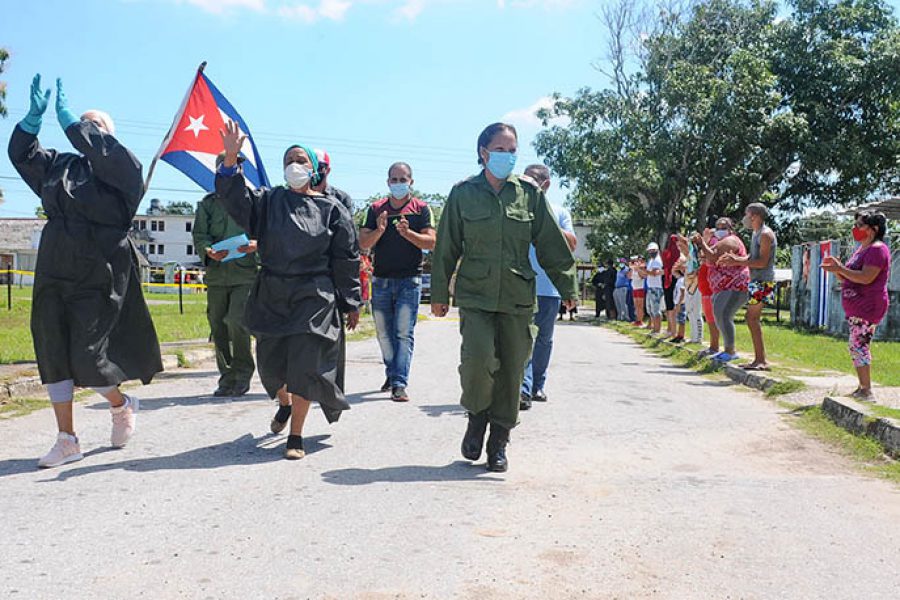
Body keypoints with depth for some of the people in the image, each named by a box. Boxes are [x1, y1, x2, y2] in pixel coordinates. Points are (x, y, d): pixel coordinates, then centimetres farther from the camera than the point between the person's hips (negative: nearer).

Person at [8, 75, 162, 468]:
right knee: (53, 354, 4)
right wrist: (34, 116, 2)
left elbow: (104, 151, -22)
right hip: (55, 272, 7)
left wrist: (68, 120, -17)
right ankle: (67, 440, 12)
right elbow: (21, 153, 16)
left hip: (98, 274, -6)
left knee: (85, 355, -7)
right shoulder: (60, 165, 16)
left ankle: (122, 406, 24)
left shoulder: (122, 169, -3)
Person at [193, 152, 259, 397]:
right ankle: (228, 377, 18)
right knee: (218, 325, 5)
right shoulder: (208, 203, 15)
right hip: (217, 274, 3)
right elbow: (199, 234, 7)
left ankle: (243, 372, 2)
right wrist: (208, 251, -15)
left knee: (236, 320, -17)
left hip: (246, 273, -3)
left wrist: (256, 245, -17)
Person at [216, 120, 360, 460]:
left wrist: (351, 304, 2)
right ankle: (287, 404, 42)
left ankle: (296, 436, 6)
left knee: (303, 365, -6)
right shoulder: (268, 201, 9)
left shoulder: (331, 210, 2)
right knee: (271, 364, 10)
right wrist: (230, 158, -23)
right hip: (272, 295, 3)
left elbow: (346, 260, 3)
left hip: (314, 297, -3)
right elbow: (236, 200, -10)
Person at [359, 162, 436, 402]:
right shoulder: (376, 209, 10)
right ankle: (392, 374, 30)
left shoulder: (421, 208, 3)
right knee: (384, 332, 11)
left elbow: (431, 242, -5)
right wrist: (379, 230, -15)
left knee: (404, 333, -9)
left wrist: (407, 233, -20)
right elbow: (363, 242, 3)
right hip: (381, 280, 3)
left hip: (409, 280, -3)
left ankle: (399, 384, -11)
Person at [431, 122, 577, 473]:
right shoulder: (463, 194, 4)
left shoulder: (529, 193, 6)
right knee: (478, 358, -19)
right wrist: (439, 293, 8)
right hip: (475, 295, -1)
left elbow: (552, 245, 9)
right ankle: (477, 415, 12)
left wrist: (567, 287, 7)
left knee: (511, 371, 5)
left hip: (517, 298, 2)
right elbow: (447, 248, 8)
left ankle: (499, 443, 21)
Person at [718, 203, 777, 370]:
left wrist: (737, 262, -19)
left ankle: (761, 360, -12)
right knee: (753, 319, 9)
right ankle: (759, 359, 13)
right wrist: (735, 258, 5)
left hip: (763, 282, -10)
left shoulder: (766, 234, -11)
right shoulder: (756, 234, 19)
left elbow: (762, 262, -18)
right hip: (757, 281, 10)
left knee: (752, 318, -13)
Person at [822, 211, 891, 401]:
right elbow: (849, 279, 22)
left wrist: (840, 269, -21)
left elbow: (866, 278, -24)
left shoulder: (877, 249, -12)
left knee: (859, 347, -10)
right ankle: (862, 389, 19)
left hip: (867, 309, -10)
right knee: (857, 347, 12)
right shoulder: (862, 249, 19)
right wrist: (837, 268, 6)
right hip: (855, 309, 10)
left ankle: (866, 391, -6)